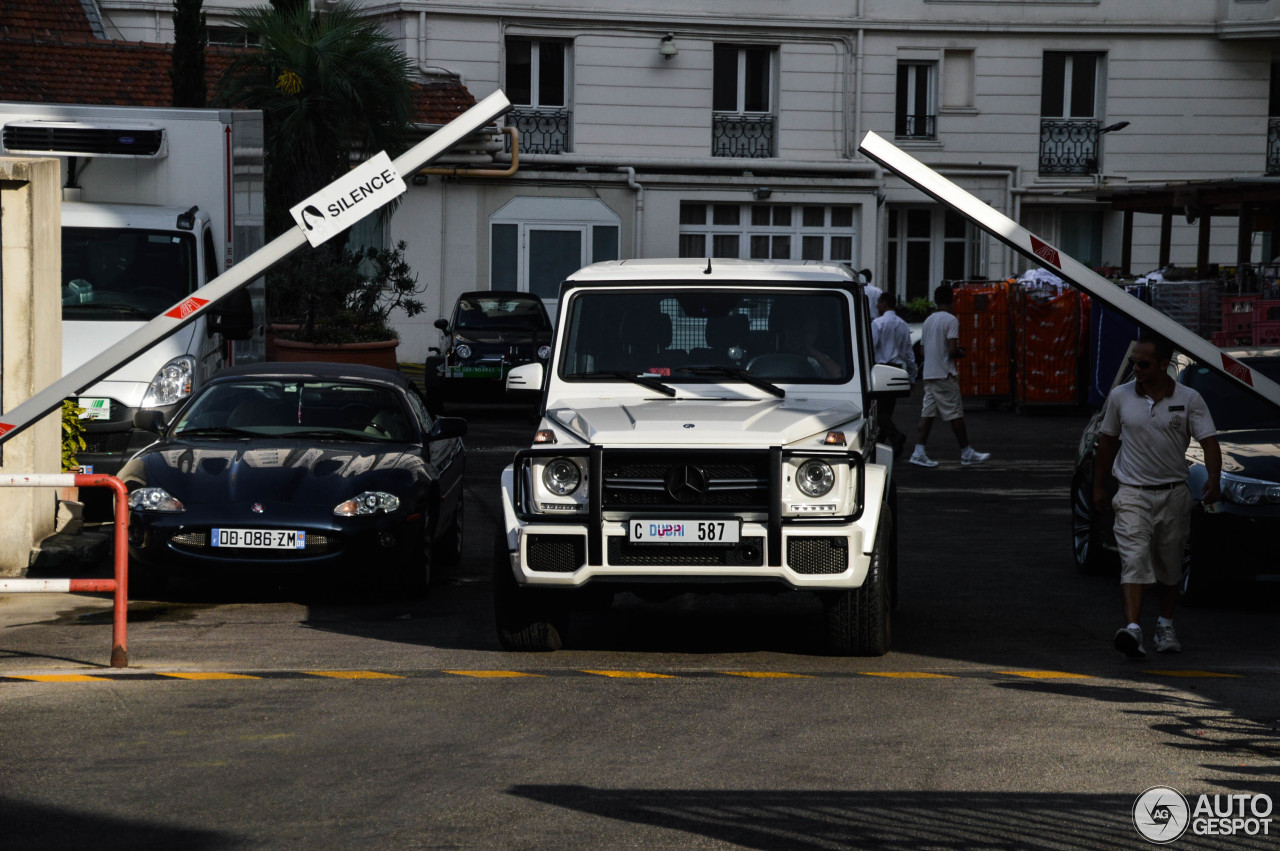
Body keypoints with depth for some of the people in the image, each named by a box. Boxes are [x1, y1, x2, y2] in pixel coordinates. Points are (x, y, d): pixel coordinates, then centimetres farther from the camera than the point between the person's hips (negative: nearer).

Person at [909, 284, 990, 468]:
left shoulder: (928, 320, 13)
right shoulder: (951, 320, -11)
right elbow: (953, 350, -19)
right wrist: (961, 354, 3)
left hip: (928, 374, 7)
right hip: (944, 374, -7)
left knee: (928, 413, 4)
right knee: (955, 414, -1)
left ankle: (919, 453, -3)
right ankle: (967, 454, 5)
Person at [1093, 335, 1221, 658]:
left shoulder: (1189, 400, -4)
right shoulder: (1120, 397, 0)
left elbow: (1208, 441, -9)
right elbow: (1108, 440, 11)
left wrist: (1214, 479, -26)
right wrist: (1098, 484, 14)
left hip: (1174, 494, 1)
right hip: (1132, 493, -1)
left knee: (1170, 566, 12)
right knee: (1134, 559, -17)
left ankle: (1166, 625, 32)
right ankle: (1132, 629, -29)